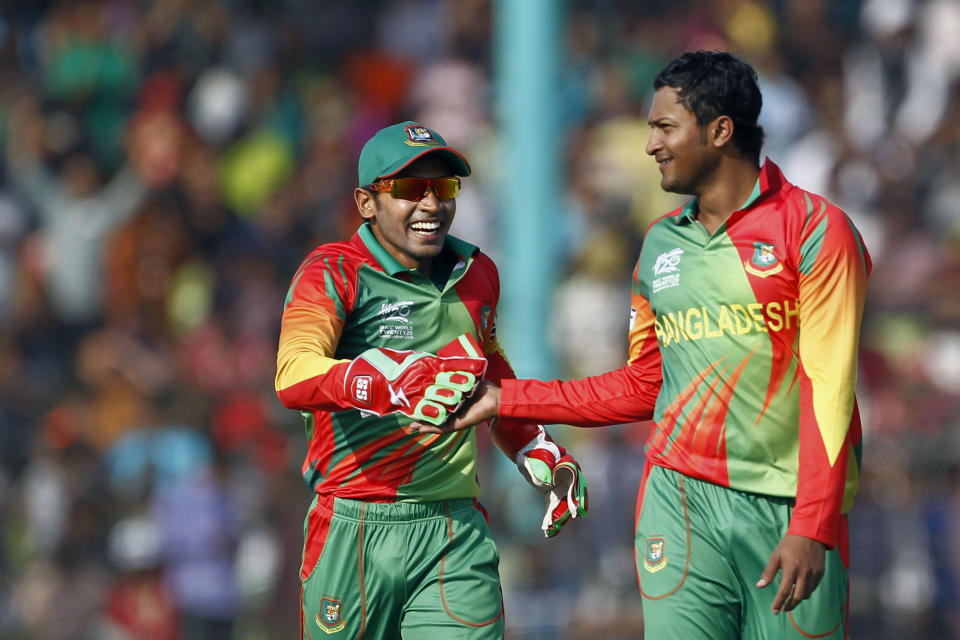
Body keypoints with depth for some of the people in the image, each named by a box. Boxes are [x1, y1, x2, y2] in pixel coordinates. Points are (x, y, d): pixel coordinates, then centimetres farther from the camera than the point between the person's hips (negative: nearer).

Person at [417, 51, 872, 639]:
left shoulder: (814, 229, -3)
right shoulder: (661, 244, 15)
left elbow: (829, 388, -8)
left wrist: (812, 527, -16)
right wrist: (505, 400, 18)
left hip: (788, 512, -4)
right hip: (681, 502, 4)